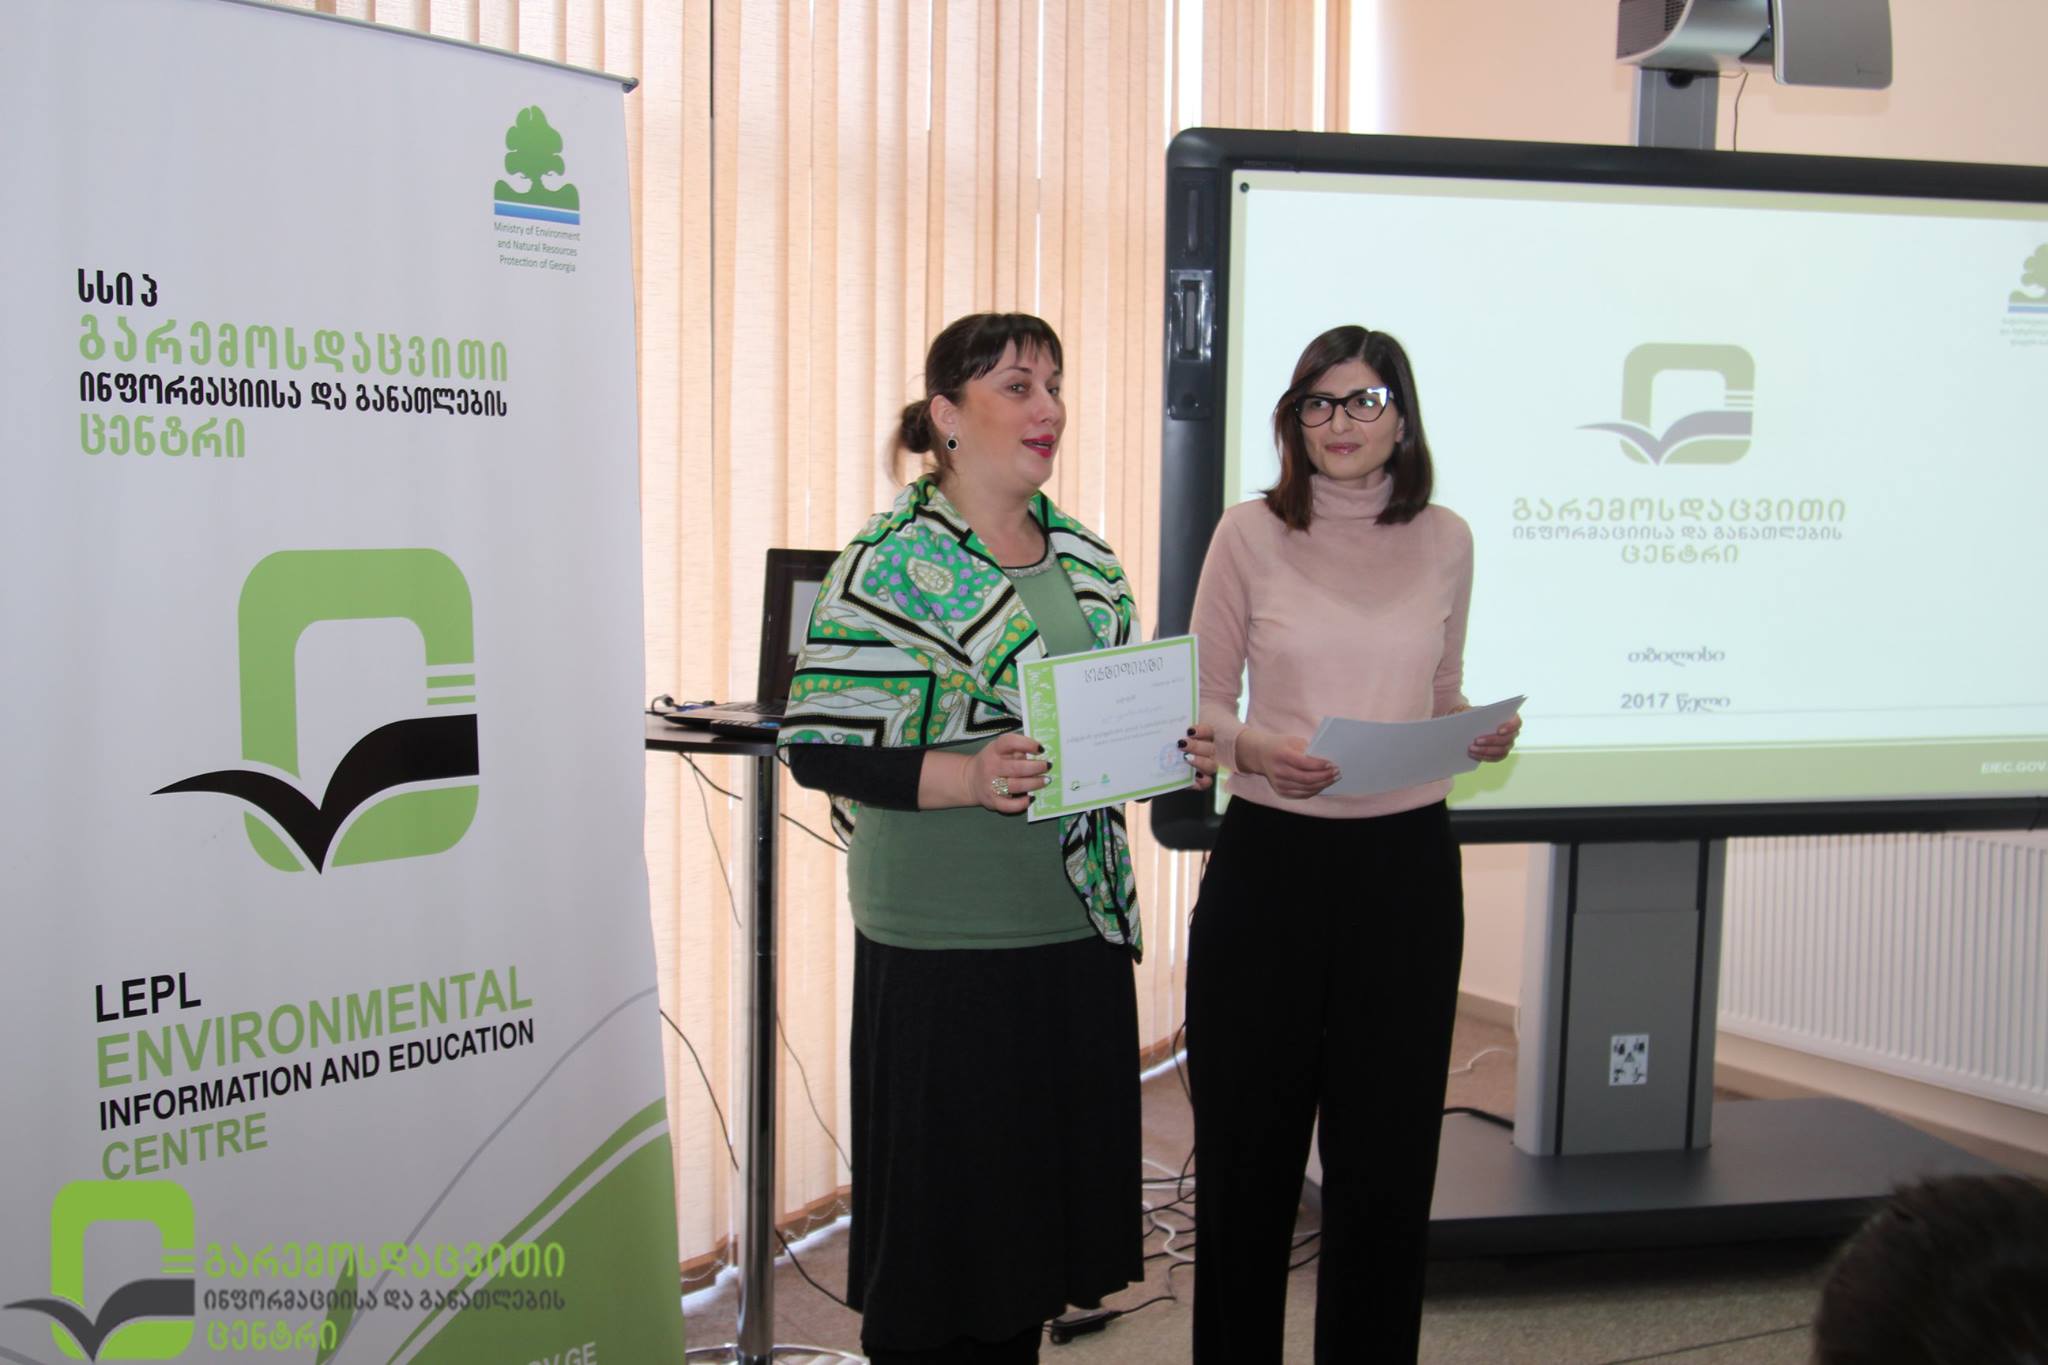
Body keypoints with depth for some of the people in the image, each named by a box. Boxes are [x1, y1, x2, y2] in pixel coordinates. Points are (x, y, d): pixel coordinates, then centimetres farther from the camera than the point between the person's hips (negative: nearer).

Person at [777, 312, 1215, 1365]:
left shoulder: (1082, 552, 10)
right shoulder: (891, 561, -10)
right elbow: (817, 747, -13)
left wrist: (1175, 754, 0)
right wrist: (967, 778, -25)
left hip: (1080, 923, 6)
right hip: (945, 943, -6)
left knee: (1046, 1177, 15)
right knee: (944, 1201, 4)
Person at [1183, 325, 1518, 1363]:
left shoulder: (1443, 541, 6)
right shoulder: (1250, 533, -1)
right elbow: (1201, 698, 3)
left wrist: (1480, 733, -5)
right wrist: (1254, 750, -17)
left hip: (1406, 862, 2)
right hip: (1269, 859, -2)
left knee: (1387, 1158, 8)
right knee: (1249, 1148, 7)